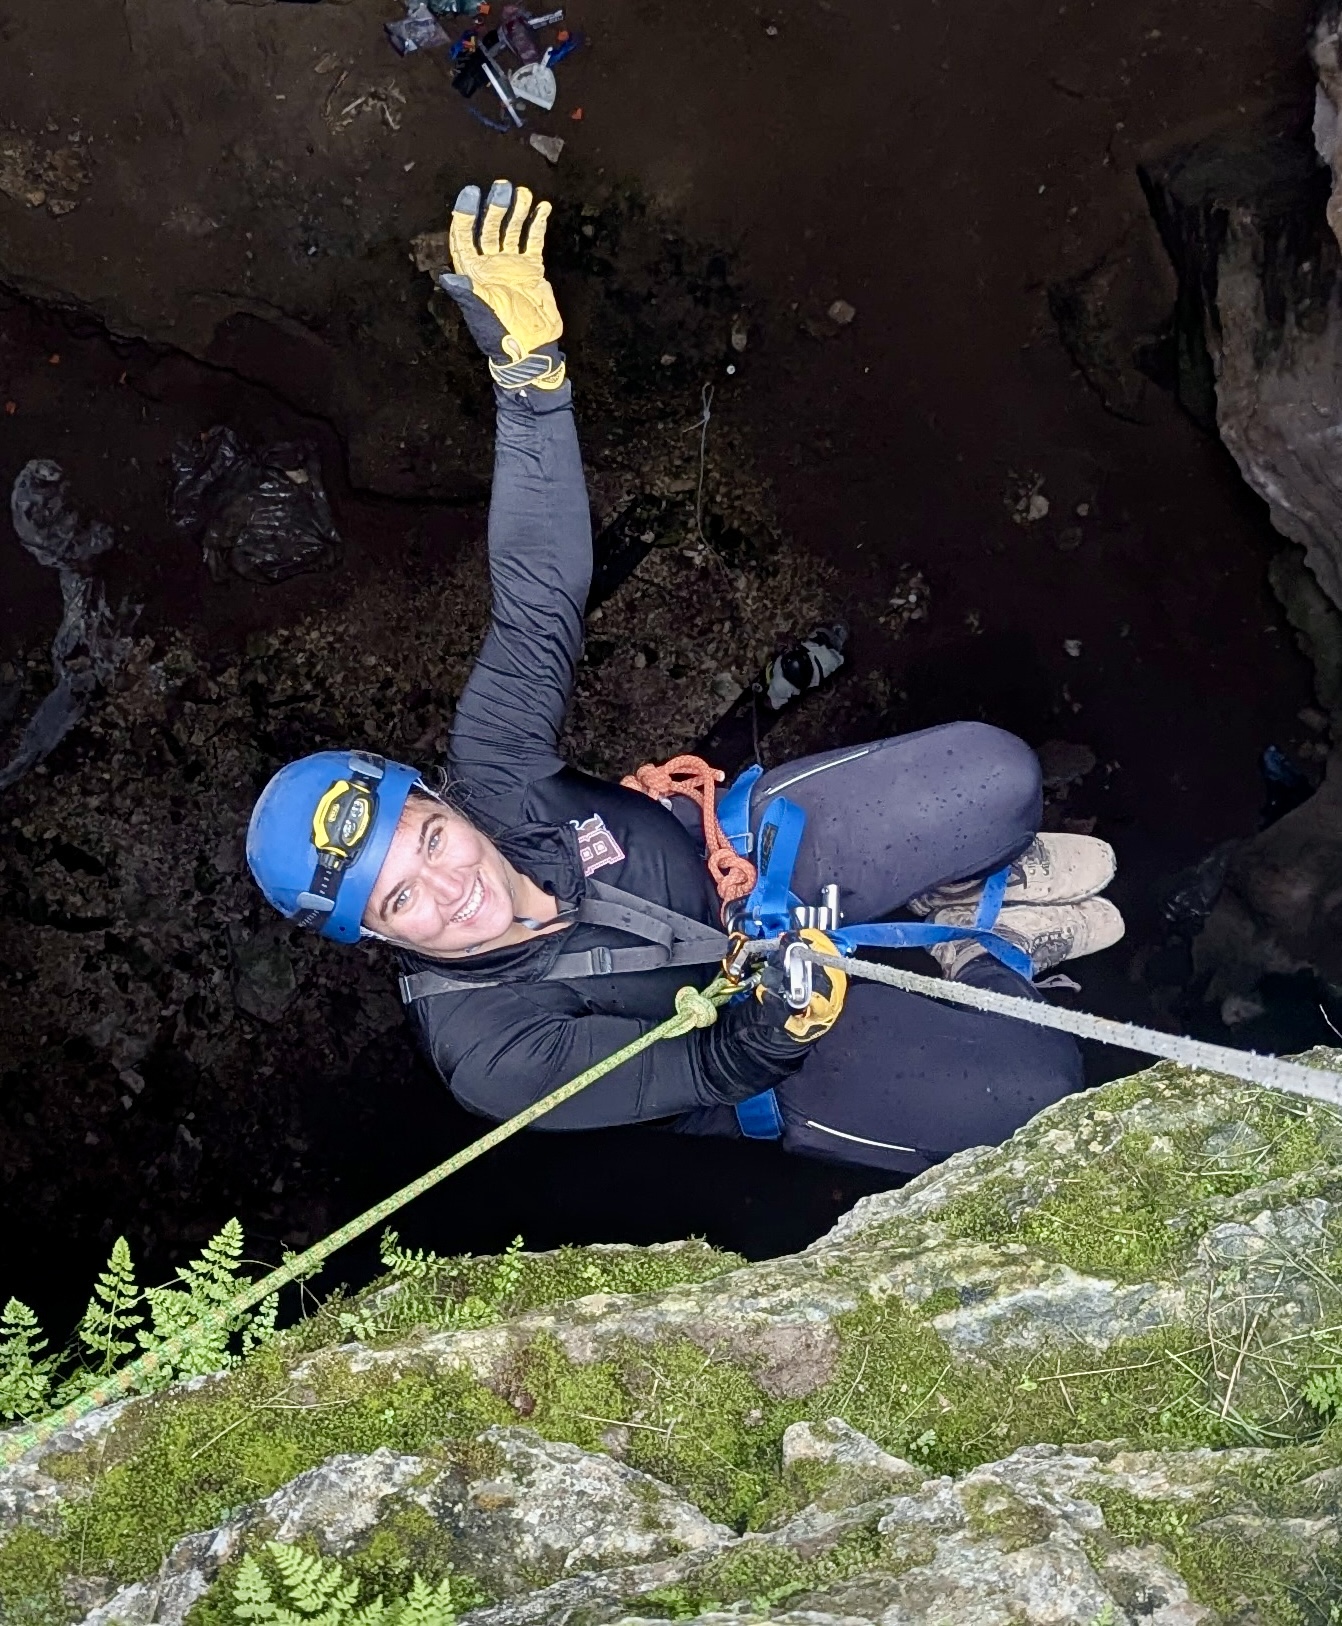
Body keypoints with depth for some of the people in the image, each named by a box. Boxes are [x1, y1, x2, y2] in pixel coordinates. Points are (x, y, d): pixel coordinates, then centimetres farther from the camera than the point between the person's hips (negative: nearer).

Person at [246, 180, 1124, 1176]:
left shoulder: (487, 782, -24)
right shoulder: (486, 1049, -30)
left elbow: (539, 595, -27)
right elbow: (704, 1073, -24)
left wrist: (529, 366, -36)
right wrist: (773, 1027, -48)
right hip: (750, 1061, -3)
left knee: (995, 776, -22)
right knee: (1036, 1087, -21)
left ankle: (964, 890, 11)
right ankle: (979, 959, 9)